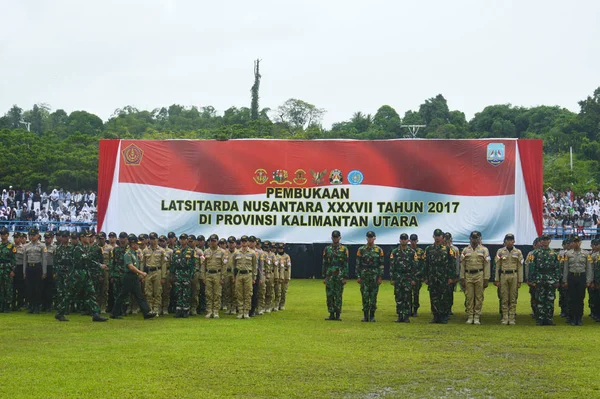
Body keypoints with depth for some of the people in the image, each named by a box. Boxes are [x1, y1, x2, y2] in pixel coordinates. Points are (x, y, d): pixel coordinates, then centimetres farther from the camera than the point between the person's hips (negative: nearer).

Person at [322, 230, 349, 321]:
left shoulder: (344, 249, 3)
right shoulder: (327, 249, 8)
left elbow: (346, 264, 0)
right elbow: (324, 264, 9)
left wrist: (345, 277, -6)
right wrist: (324, 277, 4)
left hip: (339, 275, -2)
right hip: (329, 275, 2)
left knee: (338, 296, 0)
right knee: (329, 295, 1)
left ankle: (338, 315, 5)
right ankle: (331, 314, 6)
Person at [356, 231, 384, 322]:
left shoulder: (379, 250, 4)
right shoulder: (361, 250, 5)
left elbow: (381, 265, 3)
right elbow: (358, 264, 5)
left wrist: (380, 277, -4)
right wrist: (358, 276, 0)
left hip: (375, 276, 0)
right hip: (364, 276, 0)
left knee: (373, 296, 2)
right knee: (365, 296, -1)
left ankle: (372, 316, 8)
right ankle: (365, 315, 5)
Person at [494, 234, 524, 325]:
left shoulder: (518, 252, 5)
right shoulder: (500, 252, 5)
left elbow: (520, 268, 4)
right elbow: (497, 266, 5)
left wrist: (520, 281, 0)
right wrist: (497, 280, 0)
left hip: (514, 276, 0)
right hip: (503, 276, 0)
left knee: (513, 298, 2)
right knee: (504, 299, 2)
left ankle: (512, 318, 6)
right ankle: (505, 318, 6)